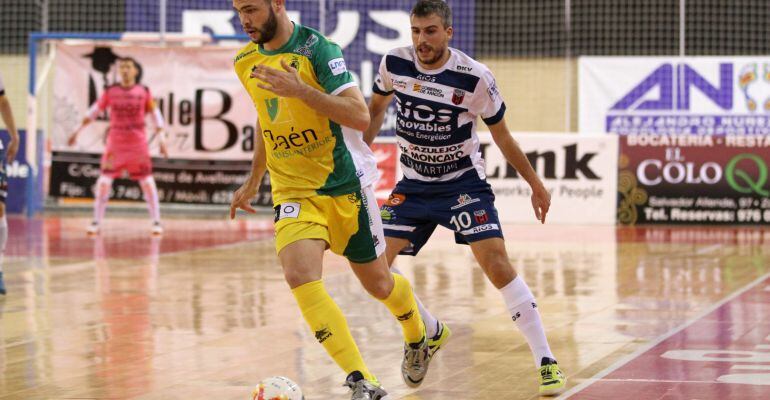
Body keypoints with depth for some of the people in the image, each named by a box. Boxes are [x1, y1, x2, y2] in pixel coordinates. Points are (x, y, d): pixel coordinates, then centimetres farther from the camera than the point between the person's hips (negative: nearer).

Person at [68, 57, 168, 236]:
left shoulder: (144, 92, 1)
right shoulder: (110, 92, 2)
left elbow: (155, 114, 5)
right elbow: (94, 111, 9)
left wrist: (161, 137, -2)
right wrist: (78, 130, 9)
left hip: (138, 144, 0)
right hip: (115, 144, 1)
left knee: (147, 182, -1)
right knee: (104, 181, -5)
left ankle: (156, 222, 10)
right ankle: (96, 222, 4)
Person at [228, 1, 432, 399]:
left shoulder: (317, 49, -15)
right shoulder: (245, 61, 4)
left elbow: (360, 115, -25)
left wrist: (299, 89, -33)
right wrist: (253, 180, 28)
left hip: (344, 185, -4)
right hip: (292, 191, 4)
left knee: (378, 283, 10)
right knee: (299, 276, -22)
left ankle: (416, 338, 46)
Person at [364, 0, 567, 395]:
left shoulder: (474, 77, -17)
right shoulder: (394, 63, -9)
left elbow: (501, 134, -2)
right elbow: (376, 108, 12)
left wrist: (535, 183, 3)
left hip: (463, 182, -4)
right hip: (413, 185, 4)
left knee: (496, 262, -19)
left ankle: (546, 362, -12)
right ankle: (432, 333, 22)